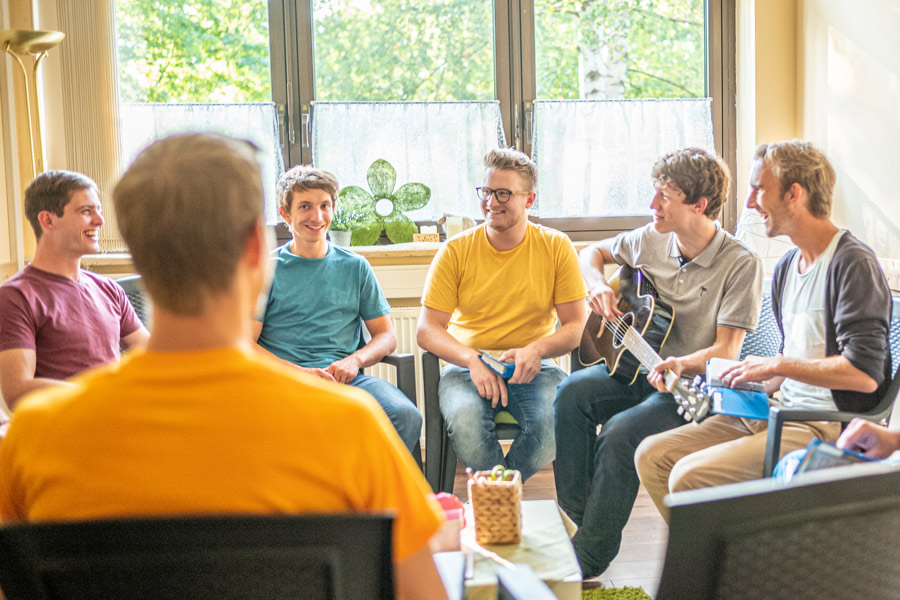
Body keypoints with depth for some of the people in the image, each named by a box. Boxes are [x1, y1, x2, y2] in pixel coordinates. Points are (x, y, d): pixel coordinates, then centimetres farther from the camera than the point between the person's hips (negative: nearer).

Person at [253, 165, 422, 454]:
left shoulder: (355, 266, 18)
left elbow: (387, 335, 18)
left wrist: (355, 359, -4)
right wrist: (303, 372, -12)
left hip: (347, 377, 3)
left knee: (406, 416, -29)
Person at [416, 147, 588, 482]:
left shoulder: (556, 247, 4)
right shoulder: (456, 251, 2)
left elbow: (577, 325, 2)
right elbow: (426, 330, -2)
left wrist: (537, 349, -20)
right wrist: (472, 360, -20)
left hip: (533, 367, 1)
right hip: (467, 364, 0)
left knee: (553, 421, -31)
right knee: (464, 420, -34)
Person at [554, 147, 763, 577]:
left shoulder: (741, 265, -16)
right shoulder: (651, 240, 1)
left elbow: (726, 352, -18)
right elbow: (593, 252, 20)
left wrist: (680, 364, -38)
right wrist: (597, 285, -2)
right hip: (636, 362, 6)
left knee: (620, 433, -29)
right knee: (572, 393, -22)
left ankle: (587, 557, -14)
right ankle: (575, 517, -11)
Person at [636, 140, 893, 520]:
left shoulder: (852, 263, -13)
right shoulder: (786, 267, 16)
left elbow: (865, 374, -22)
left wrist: (776, 365, -14)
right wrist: (756, 385, 7)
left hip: (828, 427, -9)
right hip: (779, 412, 9)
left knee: (690, 477, -24)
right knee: (652, 456, -1)